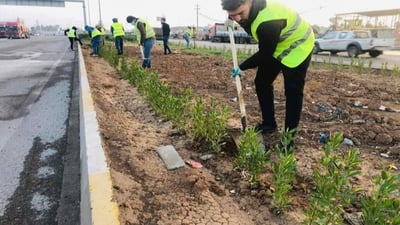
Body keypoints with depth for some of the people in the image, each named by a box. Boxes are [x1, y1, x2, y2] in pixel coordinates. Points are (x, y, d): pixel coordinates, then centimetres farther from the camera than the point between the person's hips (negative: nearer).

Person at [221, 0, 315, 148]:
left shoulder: (268, 22, -41)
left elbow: (265, 53, -27)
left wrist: (242, 67, -15)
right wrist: (232, 18, -9)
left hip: (296, 45, -8)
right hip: (274, 46, 9)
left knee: (292, 91, -10)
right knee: (262, 82, 6)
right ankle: (268, 124, 19)